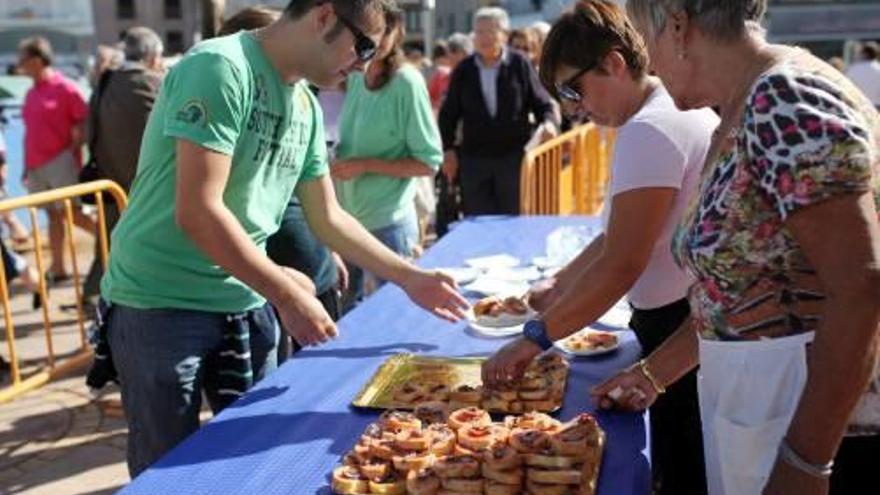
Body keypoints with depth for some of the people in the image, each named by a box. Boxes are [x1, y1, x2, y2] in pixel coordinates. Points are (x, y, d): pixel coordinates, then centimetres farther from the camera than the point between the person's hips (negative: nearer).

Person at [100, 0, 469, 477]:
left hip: (244, 303, 7)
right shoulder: (220, 68, -19)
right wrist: (287, 296, -21)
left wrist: (410, 277, 11)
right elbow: (197, 213, -25)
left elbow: (327, 218, 15)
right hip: (161, 305, -7)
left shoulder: (305, 106, 6)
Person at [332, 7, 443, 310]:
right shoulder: (354, 78, 5)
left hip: (387, 223, -6)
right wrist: (337, 161, 0)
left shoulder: (407, 83, -13)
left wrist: (365, 165, -19)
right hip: (346, 215, 6)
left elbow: (429, 162, -13)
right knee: (345, 307, 19)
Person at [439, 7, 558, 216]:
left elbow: (541, 103, 4)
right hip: (474, 159, 2)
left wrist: (548, 122, -17)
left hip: (515, 157, -2)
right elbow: (448, 114, 11)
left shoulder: (520, 64, -2)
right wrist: (448, 149, 2)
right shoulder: (463, 70, 5)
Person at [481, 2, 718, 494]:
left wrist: (536, 337, -19)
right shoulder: (675, 111, 11)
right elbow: (622, 232, 17)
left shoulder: (649, 130, -21)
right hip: (686, 323, 10)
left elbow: (621, 265, -25)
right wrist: (560, 284, 12)